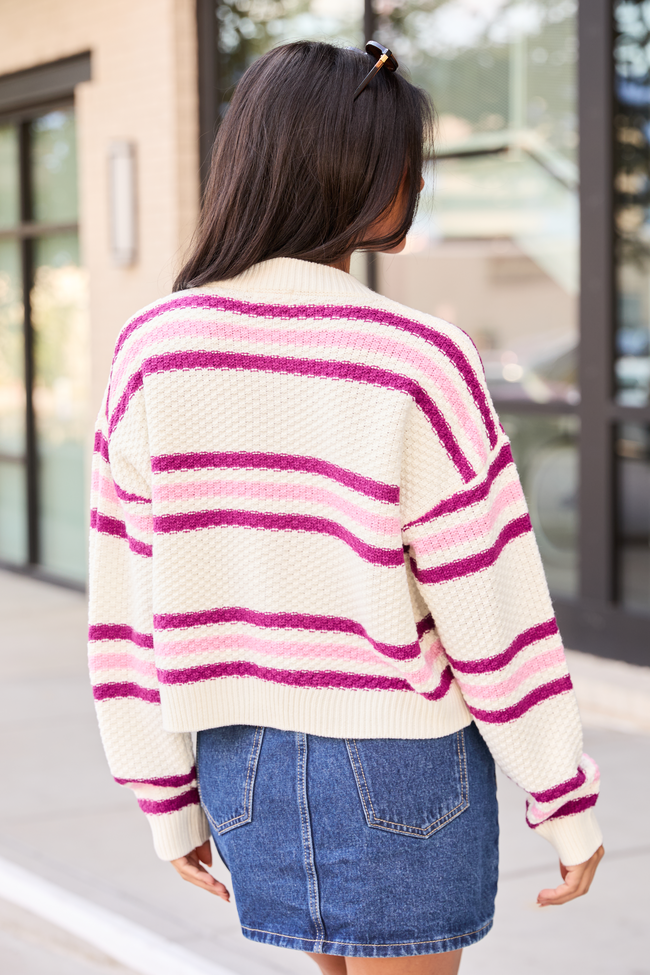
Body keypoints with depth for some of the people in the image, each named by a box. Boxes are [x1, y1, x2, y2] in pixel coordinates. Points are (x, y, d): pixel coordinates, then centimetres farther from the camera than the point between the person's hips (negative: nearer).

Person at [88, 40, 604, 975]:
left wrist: (168, 797, 10)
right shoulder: (419, 366, -19)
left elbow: (127, 607, -2)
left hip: (246, 757, 5)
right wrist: (569, 804, -1)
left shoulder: (152, 351, -7)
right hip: (402, 759, -4)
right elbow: (496, 614, -14)